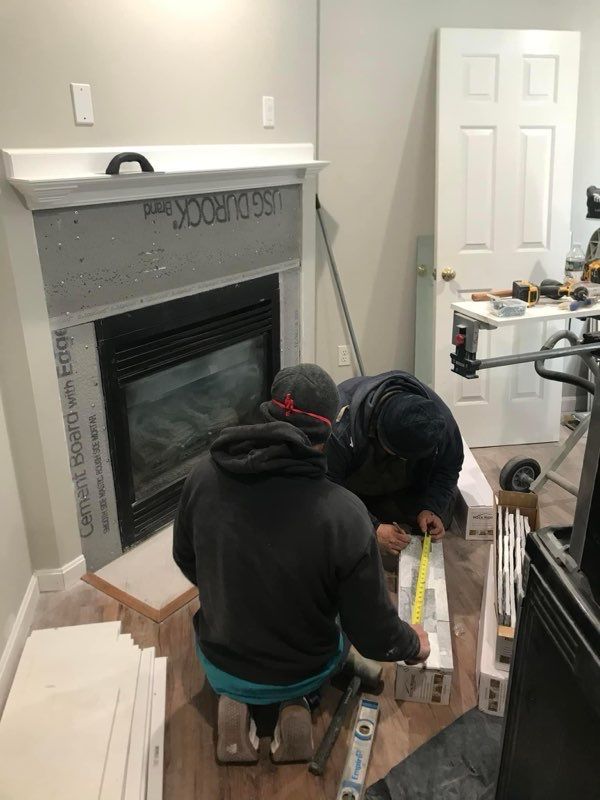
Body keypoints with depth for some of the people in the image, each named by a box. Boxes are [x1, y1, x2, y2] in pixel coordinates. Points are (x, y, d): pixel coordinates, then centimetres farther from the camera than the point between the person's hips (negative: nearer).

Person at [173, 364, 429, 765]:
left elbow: (186, 560, -1)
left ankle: (238, 699, 8)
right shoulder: (345, 515, -30)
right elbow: (376, 636, -19)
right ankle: (294, 702, 7)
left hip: (219, 664, 2)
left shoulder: (205, 475, -20)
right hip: (301, 674, -1)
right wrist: (414, 645, 4)